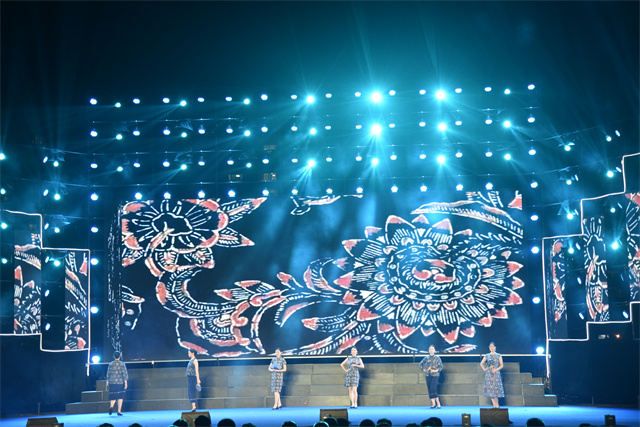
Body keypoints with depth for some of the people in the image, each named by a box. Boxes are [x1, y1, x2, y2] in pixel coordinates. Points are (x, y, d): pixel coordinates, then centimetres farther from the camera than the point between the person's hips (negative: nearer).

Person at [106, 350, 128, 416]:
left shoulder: (111, 364, 4)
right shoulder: (122, 364, -2)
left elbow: (108, 374, 8)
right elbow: (125, 373, -7)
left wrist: (108, 381, 18)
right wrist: (126, 382, -6)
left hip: (112, 383, 2)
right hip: (120, 382, -2)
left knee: (113, 396, 5)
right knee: (120, 397, 9)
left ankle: (111, 406, -24)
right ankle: (119, 411, 7)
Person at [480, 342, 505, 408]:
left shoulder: (498, 356, 5)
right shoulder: (487, 356, 10)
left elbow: (502, 365, 2)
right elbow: (481, 363, 17)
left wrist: (496, 369, -12)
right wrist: (484, 369, 1)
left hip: (496, 373, -2)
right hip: (488, 374, 2)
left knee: (495, 388, -8)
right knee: (490, 389, -4)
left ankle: (496, 405, 1)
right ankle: (495, 405, 0)